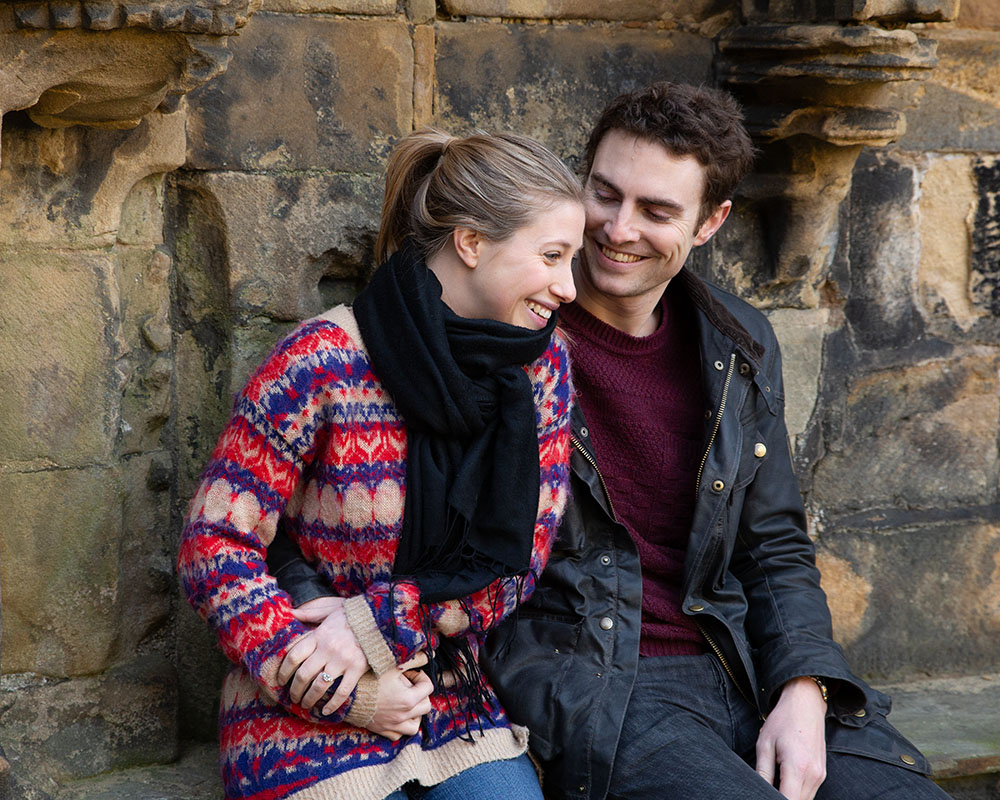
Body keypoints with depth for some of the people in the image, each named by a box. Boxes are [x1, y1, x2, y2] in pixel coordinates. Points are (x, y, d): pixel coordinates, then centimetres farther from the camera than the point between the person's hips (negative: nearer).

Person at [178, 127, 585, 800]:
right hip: (311, 728, -4)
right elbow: (213, 546, -12)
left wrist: (378, 627, -14)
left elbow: (520, 555, 0)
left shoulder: (542, 361, 1)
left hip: (459, 710, 4)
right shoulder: (325, 364, -15)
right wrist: (344, 693, -16)